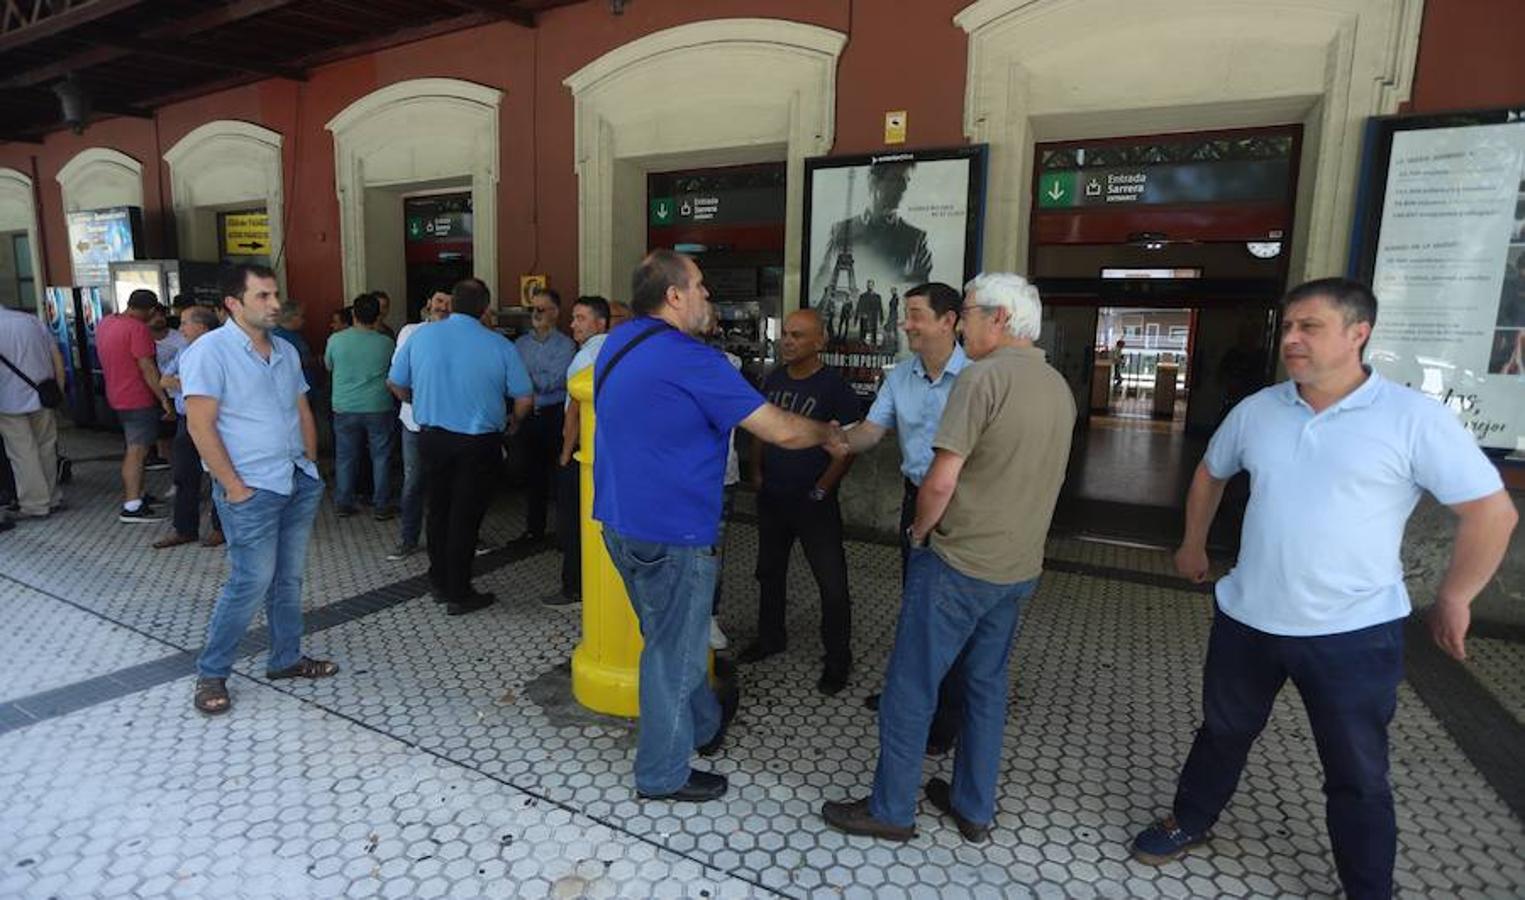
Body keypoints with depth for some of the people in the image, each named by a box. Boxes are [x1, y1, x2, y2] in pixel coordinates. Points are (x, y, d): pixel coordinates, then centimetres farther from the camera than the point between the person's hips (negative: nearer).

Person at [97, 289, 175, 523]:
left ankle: (132, 494, 27)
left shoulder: (105, 323, 10)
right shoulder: (137, 328, -18)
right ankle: (132, 507, -9)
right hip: (139, 399, -9)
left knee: (134, 449, 19)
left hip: (118, 396, 9)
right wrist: (165, 399, -19)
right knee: (137, 451, -8)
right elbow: (147, 368, -21)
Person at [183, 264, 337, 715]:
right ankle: (211, 674, 15)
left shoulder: (286, 351, 12)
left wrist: (312, 469, 10)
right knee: (251, 582, -4)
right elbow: (200, 425, -15)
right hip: (251, 490, -7)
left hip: (300, 484, 7)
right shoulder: (210, 350, -11)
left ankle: (286, 658, 28)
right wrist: (234, 487, -16)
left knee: (289, 579, 14)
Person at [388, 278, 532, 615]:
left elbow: (396, 384, 7)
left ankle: (440, 583, 32)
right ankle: (458, 595, 15)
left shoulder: (421, 336, -3)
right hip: (479, 444, -3)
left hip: (432, 438, 3)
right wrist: (510, 423, 14)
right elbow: (524, 399, -7)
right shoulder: (499, 345, -11)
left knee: (438, 511, 19)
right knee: (465, 517, 6)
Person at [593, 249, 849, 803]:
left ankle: (705, 723, 47)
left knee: (673, 637, 25)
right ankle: (662, 775, 27)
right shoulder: (691, 360, -21)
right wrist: (827, 434, 2)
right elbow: (781, 431, -19)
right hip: (671, 532, -9)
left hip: (620, 521, 9)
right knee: (673, 653, 9)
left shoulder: (616, 344, 6)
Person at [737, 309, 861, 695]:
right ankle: (770, 637, 39)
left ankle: (837, 660, 16)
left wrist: (821, 489, -12)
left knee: (831, 582, 1)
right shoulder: (773, 379, 6)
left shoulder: (833, 386, -12)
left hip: (814, 501, -6)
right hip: (771, 497, 6)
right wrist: (757, 472, 6)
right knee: (769, 570, 19)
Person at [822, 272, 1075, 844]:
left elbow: (940, 482, -22)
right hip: (1020, 567, 8)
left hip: (959, 565, -8)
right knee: (986, 685, 19)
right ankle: (974, 809, 32)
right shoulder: (1060, 388, 8)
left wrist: (920, 534, -5)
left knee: (909, 688, 6)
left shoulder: (984, 376, -19)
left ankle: (890, 811, 20)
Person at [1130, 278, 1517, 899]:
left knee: (1357, 777, 14)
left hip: (1353, 633, -3)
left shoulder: (1415, 418, -13)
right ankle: (1188, 823, 44)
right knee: (1222, 732, 22)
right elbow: (1210, 473, 16)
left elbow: (1492, 511, -8)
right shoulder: (1256, 411, -1)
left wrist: (1452, 600, -4)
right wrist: (1193, 544, 20)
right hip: (1246, 618, 4)